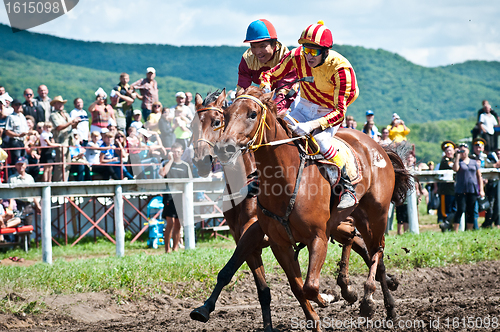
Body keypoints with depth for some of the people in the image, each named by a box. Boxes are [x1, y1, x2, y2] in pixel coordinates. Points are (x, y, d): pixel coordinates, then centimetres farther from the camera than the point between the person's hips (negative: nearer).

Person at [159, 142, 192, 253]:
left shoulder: (185, 166, 14)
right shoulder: (167, 164, 7)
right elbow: (162, 173, -15)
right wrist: (171, 160, -7)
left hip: (181, 198, 3)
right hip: (169, 197, -3)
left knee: (178, 223, 6)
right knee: (170, 222, -13)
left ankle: (175, 247, 13)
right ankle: (167, 247, -7)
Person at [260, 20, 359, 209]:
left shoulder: (340, 68, -29)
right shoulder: (297, 56, -17)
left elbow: (339, 111, -31)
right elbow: (271, 75, -1)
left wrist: (312, 126, -43)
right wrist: (266, 89, -25)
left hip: (330, 112, -5)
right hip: (305, 106, 5)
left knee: (320, 140, -31)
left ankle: (348, 188, -17)